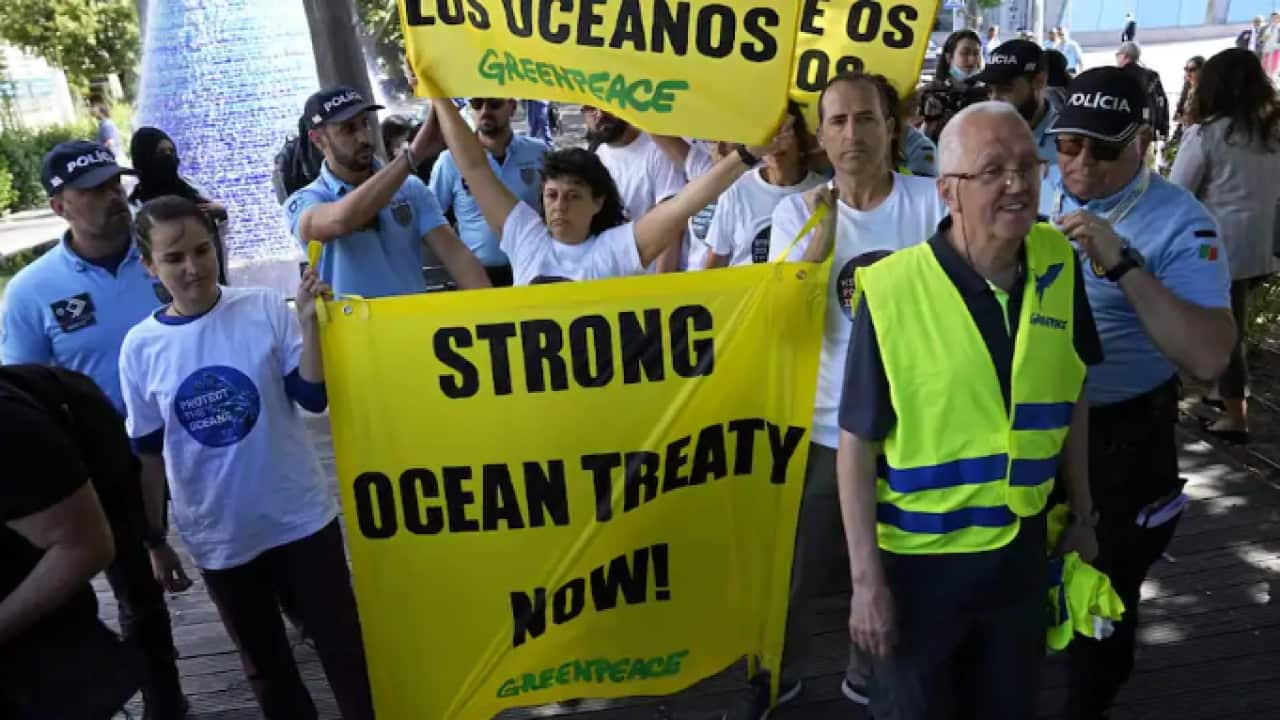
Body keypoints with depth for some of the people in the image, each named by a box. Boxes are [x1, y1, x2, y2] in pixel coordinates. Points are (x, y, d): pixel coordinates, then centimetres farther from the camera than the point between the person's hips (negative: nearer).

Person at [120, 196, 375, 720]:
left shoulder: (266, 309, -10)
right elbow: (149, 453, 3)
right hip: (218, 538, 2)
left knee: (343, 648, 12)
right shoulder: (140, 346, -5)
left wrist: (308, 321, -23)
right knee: (264, 664, 20)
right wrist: (154, 540, 9)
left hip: (301, 518, -1)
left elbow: (313, 397, -12)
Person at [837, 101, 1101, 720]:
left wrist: (1082, 514, 13)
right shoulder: (892, 291, -21)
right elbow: (857, 442, -15)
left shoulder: (1059, 265, -5)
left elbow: (1070, 396, 8)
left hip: (1023, 548, 4)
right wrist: (866, 578, -13)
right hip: (919, 556, -4)